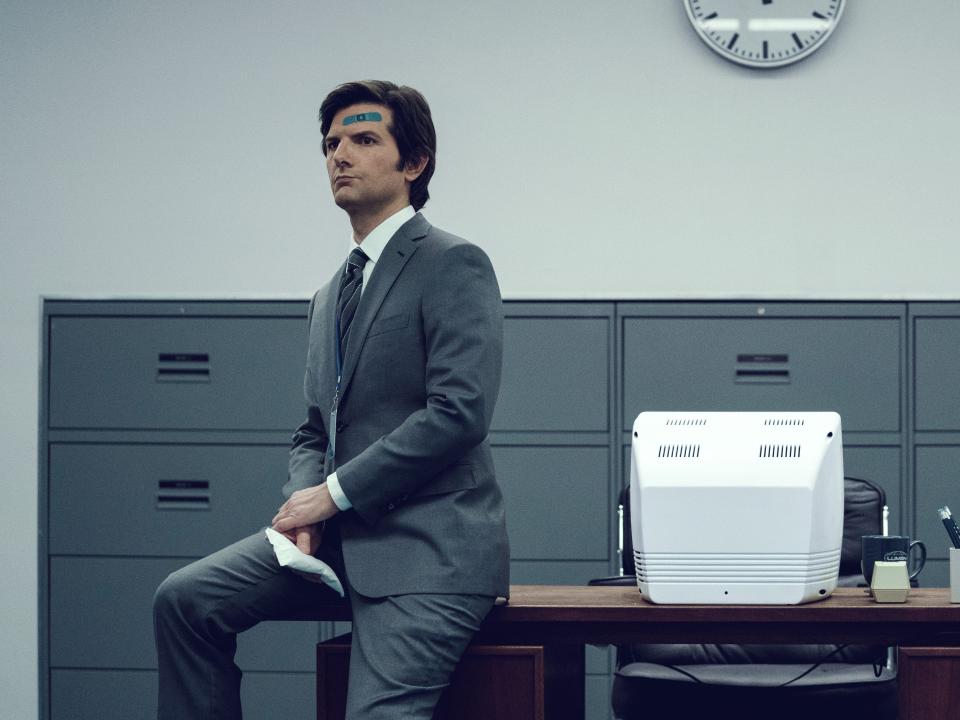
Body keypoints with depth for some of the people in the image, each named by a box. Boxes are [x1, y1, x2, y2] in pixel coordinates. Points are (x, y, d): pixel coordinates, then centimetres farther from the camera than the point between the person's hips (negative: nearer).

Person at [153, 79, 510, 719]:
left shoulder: (453, 265, -7)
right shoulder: (332, 296, 21)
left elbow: (458, 412, -18)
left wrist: (334, 493, -14)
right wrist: (304, 507, -1)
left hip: (429, 543, -8)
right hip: (340, 534, 8)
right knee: (185, 600, -6)